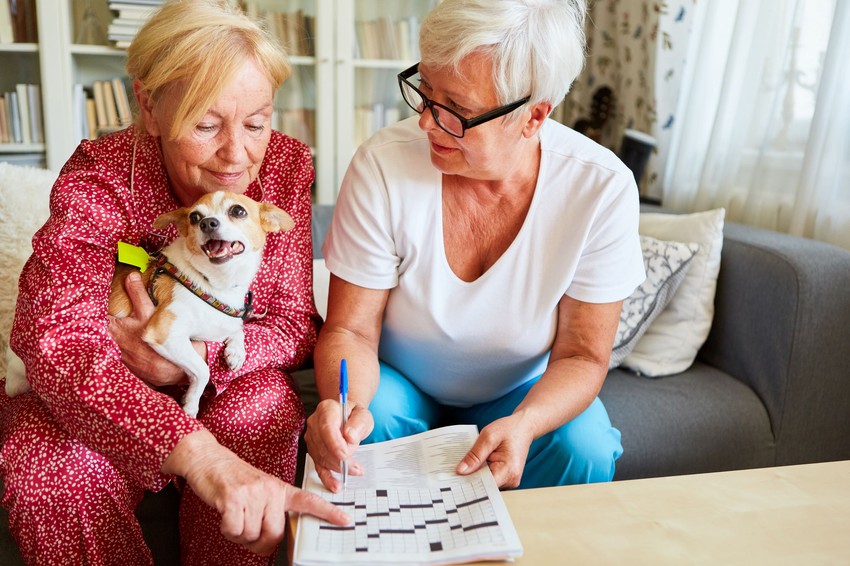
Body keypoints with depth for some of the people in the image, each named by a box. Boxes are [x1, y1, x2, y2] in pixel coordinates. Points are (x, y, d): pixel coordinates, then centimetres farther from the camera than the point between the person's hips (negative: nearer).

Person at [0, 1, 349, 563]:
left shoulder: (287, 166, -14)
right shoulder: (98, 180, -21)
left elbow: (296, 323, -13)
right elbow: (55, 337, -36)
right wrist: (201, 454, -53)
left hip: (232, 390, 2)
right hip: (99, 392, -1)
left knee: (264, 405, -30)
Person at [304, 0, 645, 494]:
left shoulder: (602, 188, -22)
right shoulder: (382, 166, -24)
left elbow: (583, 356, -15)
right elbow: (350, 329, -16)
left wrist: (524, 424, -35)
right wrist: (346, 403, -38)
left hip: (522, 392, 1)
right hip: (398, 381, 0)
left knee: (585, 450, -25)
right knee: (361, 431, -30)